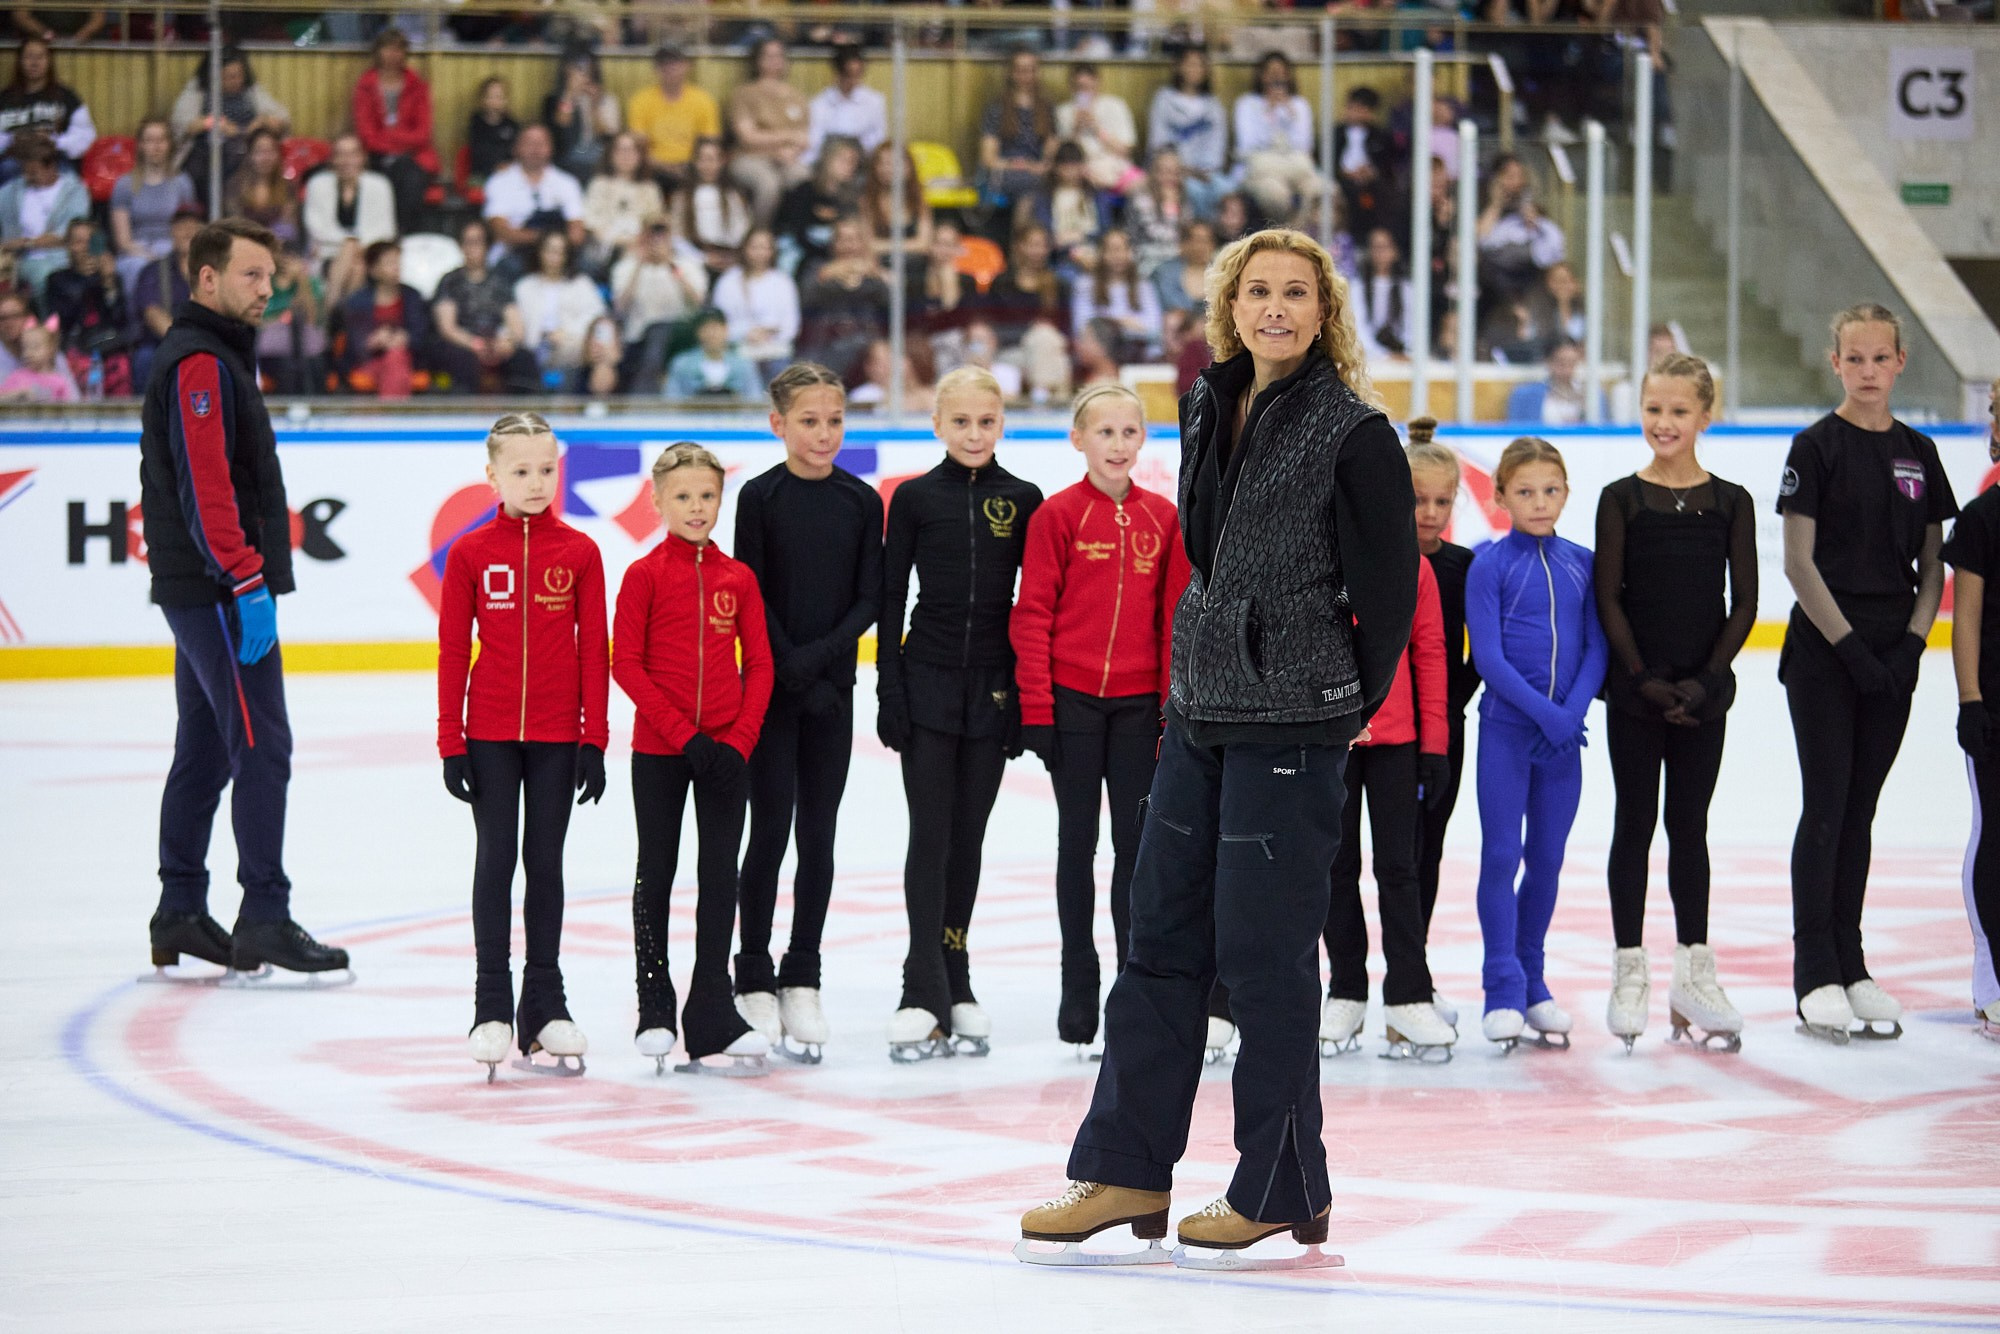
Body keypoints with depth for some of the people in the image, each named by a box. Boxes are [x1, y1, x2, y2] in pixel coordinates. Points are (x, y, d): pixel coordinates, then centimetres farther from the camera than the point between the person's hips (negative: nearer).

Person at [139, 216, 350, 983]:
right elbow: (205, 484, -22)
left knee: (206, 750, 12)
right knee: (262, 747, -11)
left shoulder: (218, 358, 19)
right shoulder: (200, 364, -14)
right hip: (217, 592, -11)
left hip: (201, 593, 11)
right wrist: (247, 580, -24)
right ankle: (263, 920, -12)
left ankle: (180, 916, 16)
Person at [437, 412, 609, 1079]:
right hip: (490, 735, -1)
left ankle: (545, 1005, 14)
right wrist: (451, 743, -3)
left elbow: (594, 651, 2)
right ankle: (492, 1006, 6)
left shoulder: (580, 553, 0)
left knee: (546, 861, 8)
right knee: (496, 860, 1)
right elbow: (453, 652, 0)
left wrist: (594, 740, -1)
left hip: (557, 735, 1)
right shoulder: (470, 554, -2)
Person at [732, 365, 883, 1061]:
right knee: (770, 831, -2)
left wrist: (820, 655, -14)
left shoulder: (862, 501, 3)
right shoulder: (760, 496, -4)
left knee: (818, 835, 5)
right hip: (772, 686, -2)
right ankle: (754, 978, 7)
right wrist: (790, 669, -14)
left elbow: (869, 599, 1)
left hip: (832, 688, 2)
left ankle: (802, 980, 12)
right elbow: (751, 596, -6)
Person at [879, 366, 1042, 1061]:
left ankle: (955, 989, 15)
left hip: (993, 685, 1)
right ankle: (924, 997, -8)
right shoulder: (914, 498, 0)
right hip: (927, 682, -1)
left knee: (967, 838, 8)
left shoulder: (1023, 501, 3)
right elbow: (891, 597, 1)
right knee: (930, 835, -5)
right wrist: (888, 691, -5)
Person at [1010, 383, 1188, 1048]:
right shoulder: (1058, 515, -4)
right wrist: (1036, 706, -9)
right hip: (1071, 699, -2)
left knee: (1138, 842, 5)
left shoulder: (1163, 519, 5)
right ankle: (1078, 986, 12)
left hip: (1139, 705, 2)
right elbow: (1032, 615, -4)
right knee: (1078, 840, 6)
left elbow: (1175, 617, 7)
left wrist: (1176, 706, 2)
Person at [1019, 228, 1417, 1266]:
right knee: (1162, 935, 10)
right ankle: (1127, 1169, 17)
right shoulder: (1209, 411, 10)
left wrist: (1345, 705, -3)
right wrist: (1200, 667, 17)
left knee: (1263, 949, -4)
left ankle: (1283, 1189, 7)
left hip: (1292, 722, -7)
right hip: (1199, 710, 7)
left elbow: (1389, 586, -8)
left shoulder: (1352, 431, -10)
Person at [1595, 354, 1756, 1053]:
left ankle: (1693, 973, 13)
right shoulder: (1622, 499, -1)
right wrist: (1645, 679, -12)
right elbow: (1609, 601, -4)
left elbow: (1743, 603, 1)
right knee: (1635, 823, 3)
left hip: (1703, 690, 1)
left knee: (1689, 825, 7)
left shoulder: (1730, 502, 3)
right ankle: (1629, 972, 8)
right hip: (1634, 688, -1)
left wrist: (1706, 680, -9)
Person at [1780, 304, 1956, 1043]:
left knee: (1861, 809, 9)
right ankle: (1815, 976, -2)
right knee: (1825, 806, -5)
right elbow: (1798, 562, -9)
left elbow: (1932, 566, 10)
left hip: (1890, 655, 4)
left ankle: (1851, 967, 14)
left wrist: (1911, 642, -4)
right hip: (1823, 650, -4)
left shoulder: (1917, 453, 8)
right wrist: (1850, 644, -13)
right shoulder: (1817, 447, -5)